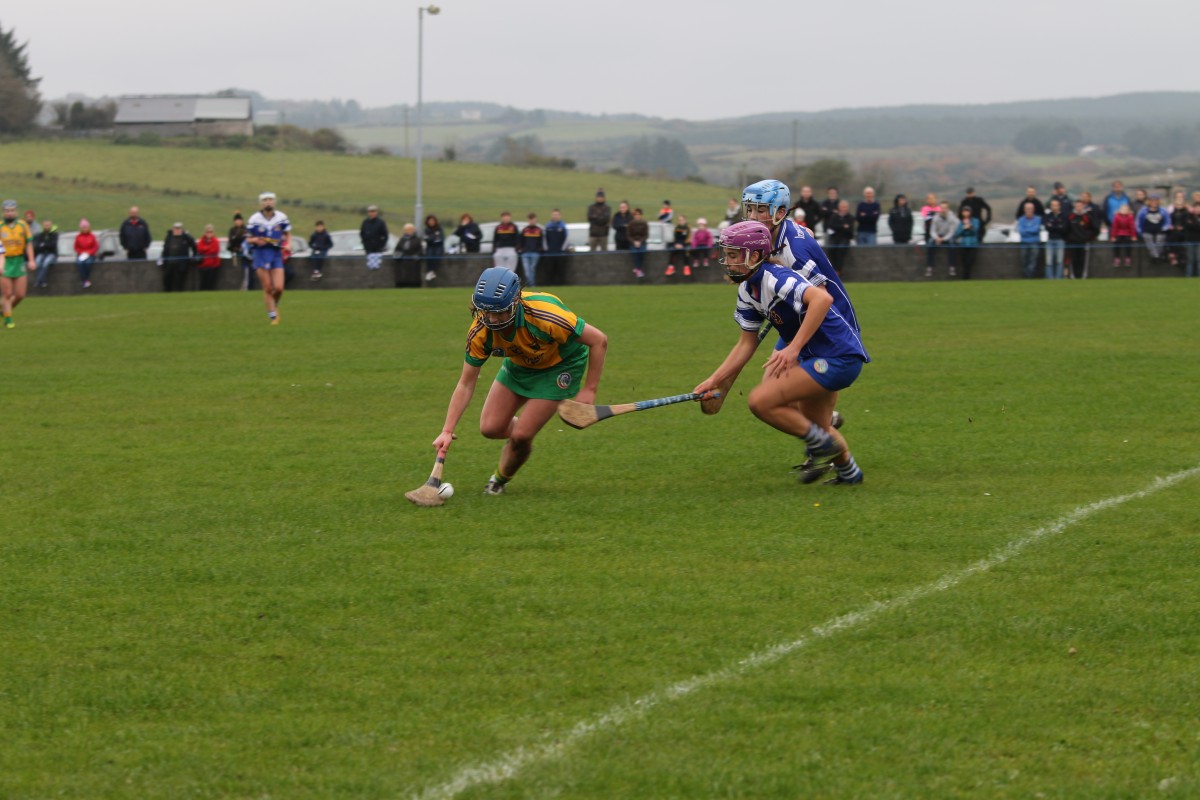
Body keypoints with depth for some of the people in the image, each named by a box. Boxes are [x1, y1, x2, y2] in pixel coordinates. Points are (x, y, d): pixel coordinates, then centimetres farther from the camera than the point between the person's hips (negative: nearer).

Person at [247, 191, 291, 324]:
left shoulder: (281, 217, 2)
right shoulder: (254, 219, -2)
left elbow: (288, 234, 16)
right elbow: (248, 239, 5)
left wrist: (288, 244, -3)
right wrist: (256, 240, -17)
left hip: (277, 253, 1)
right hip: (261, 253, -1)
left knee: (278, 288, -8)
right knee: (267, 288, -3)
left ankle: (274, 306, 24)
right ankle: (272, 315, 9)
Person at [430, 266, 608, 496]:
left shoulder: (544, 317, -40)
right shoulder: (481, 331, -26)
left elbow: (599, 341, -28)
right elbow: (466, 385, -16)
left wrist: (589, 390, -23)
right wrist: (447, 431, -23)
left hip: (561, 365, -4)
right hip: (520, 363, 4)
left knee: (520, 435, -13)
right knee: (490, 427, -4)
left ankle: (501, 479, 20)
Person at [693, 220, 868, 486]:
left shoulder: (775, 279, -22)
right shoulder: (748, 292, 7)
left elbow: (822, 298, -39)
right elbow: (746, 344, 14)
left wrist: (793, 349, -40)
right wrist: (714, 380, 6)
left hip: (839, 359, -10)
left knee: (760, 401, -16)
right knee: (813, 424, 28)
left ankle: (822, 445, -1)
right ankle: (848, 472, 49)